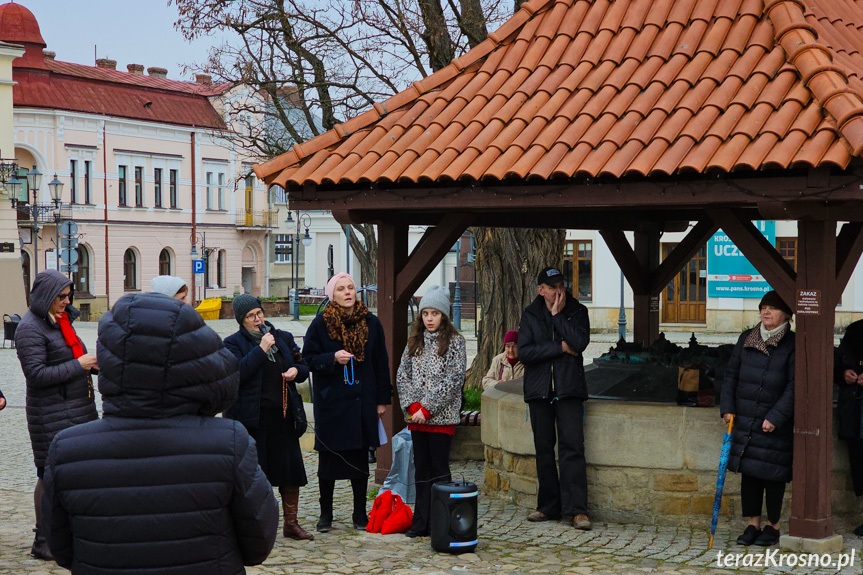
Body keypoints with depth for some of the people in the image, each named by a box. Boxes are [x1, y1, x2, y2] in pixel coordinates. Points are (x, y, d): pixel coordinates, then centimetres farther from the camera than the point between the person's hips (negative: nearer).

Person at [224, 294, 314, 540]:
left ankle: (291, 523, 16)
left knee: (291, 468, 5)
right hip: (251, 418, -4)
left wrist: (296, 371, -2)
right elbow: (236, 372, -18)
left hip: (282, 415, 4)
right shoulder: (234, 343, -2)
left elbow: (303, 366, 21)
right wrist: (261, 350, -19)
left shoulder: (283, 338, 12)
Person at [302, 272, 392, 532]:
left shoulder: (371, 323, 4)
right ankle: (326, 514, 17)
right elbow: (308, 358, 0)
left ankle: (360, 514, 19)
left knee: (360, 459, 8)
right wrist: (332, 358, -18)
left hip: (362, 402, 2)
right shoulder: (321, 324, -2)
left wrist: (382, 399, 5)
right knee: (328, 460, 5)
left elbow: (381, 362, 8)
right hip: (331, 402, -2)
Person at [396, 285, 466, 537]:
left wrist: (427, 408, -14)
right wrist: (412, 405, -6)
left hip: (442, 416, -5)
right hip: (416, 416, 5)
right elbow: (402, 374, 9)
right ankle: (421, 522, 13)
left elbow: (454, 379, -11)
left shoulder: (454, 341, -3)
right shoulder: (415, 341, 12)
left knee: (439, 469, -4)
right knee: (422, 469, 8)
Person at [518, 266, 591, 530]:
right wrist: (560, 347, -8)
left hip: (568, 389, -2)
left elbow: (580, 342, -13)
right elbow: (524, 352, -4)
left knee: (573, 447, -9)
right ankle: (548, 506, 14)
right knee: (543, 449, 6)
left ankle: (577, 510, -9)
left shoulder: (577, 311, 5)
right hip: (539, 389, 2)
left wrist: (558, 315, -9)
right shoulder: (530, 315, 8)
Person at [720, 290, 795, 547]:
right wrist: (727, 407, 2)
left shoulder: (792, 344, -7)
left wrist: (776, 417, -16)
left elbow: (794, 386, -11)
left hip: (776, 422, -4)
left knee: (773, 473, 2)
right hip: (745, 418, 4)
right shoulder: (746, 339, 7)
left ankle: (773, 526, 15)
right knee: (749, 471, 7)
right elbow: (731, 374, 11)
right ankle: (753, 524, 17)